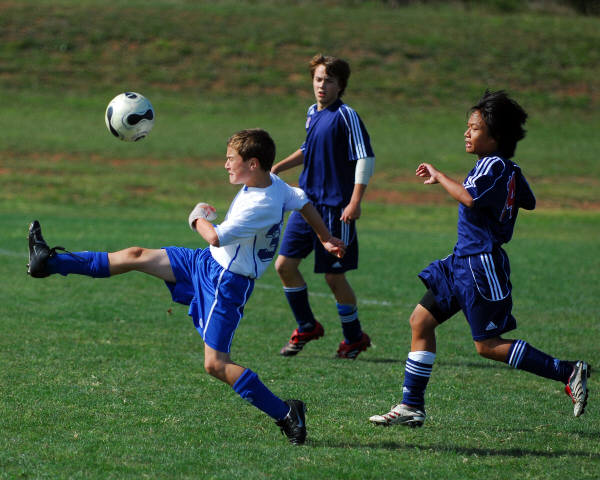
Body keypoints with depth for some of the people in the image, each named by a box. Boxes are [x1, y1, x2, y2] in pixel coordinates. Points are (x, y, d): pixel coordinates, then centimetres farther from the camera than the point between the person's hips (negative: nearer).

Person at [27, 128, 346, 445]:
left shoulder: (259, 206, -30)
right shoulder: (273, 183, -1)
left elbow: (216, 237, -34)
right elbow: (304, 203, 15)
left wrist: (199, 219, -12)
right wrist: (326, 239, 30)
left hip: (226, 285, -10)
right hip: (207, 264, 10)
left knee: (215, 364, -14)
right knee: (138, 256, 13)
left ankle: (285, 414, -6)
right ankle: (51, 263, 21)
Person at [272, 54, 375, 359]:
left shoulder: (346, 116, -13)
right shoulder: (313, 113, 11)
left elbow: (366, 159, -16)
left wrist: (355, 202, -21)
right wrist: (278, 167, 23)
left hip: (335, 207, -8)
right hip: (307, 202, 8)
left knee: (334, 276, -2)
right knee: (284, 264, 4)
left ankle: (354, 338, 17)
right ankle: (307, 328, 22)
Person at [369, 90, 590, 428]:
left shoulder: (494, 165, -17)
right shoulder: (510, 170, 11)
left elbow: (470, 198, -34)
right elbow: (529, 202, 27)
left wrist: (440, 177, -21)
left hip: (481, 264, -10)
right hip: (464, 261, 10)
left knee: (489, 345, -6)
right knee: (421, 321, 8)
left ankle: (569, 372, -2)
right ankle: (412, 407, 12)